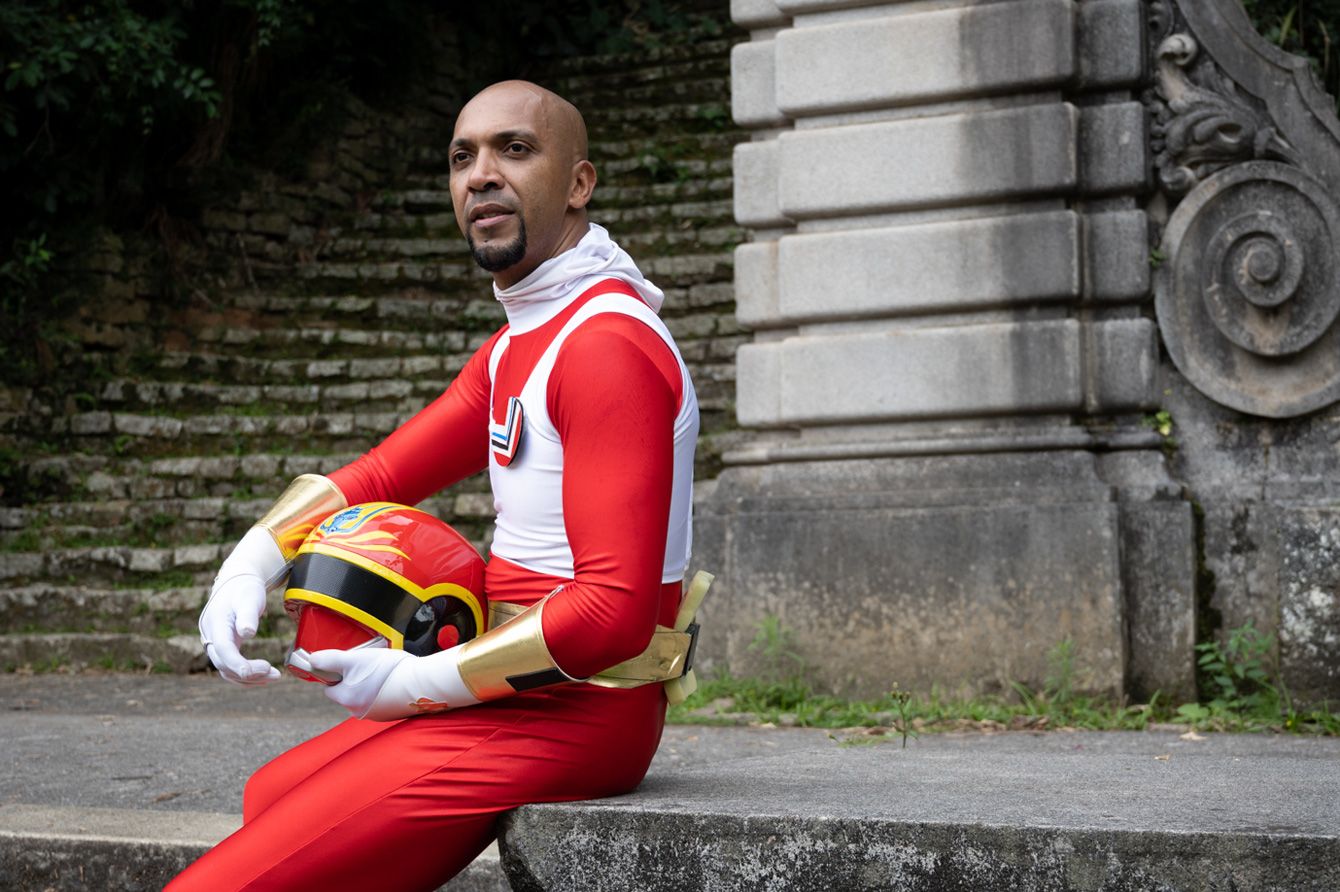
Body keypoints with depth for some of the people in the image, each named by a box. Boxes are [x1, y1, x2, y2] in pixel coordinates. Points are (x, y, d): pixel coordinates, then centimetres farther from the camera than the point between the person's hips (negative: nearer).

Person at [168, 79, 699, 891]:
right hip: (514, 697, 11)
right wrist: (251, 566, -1)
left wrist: (415, 682, -19)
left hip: (574, 711, -11)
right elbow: (383, 473, 17)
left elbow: (615, 610, -26)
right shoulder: (514, 350, 16)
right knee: (269, 797, 28)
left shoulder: (608, 344, -19)